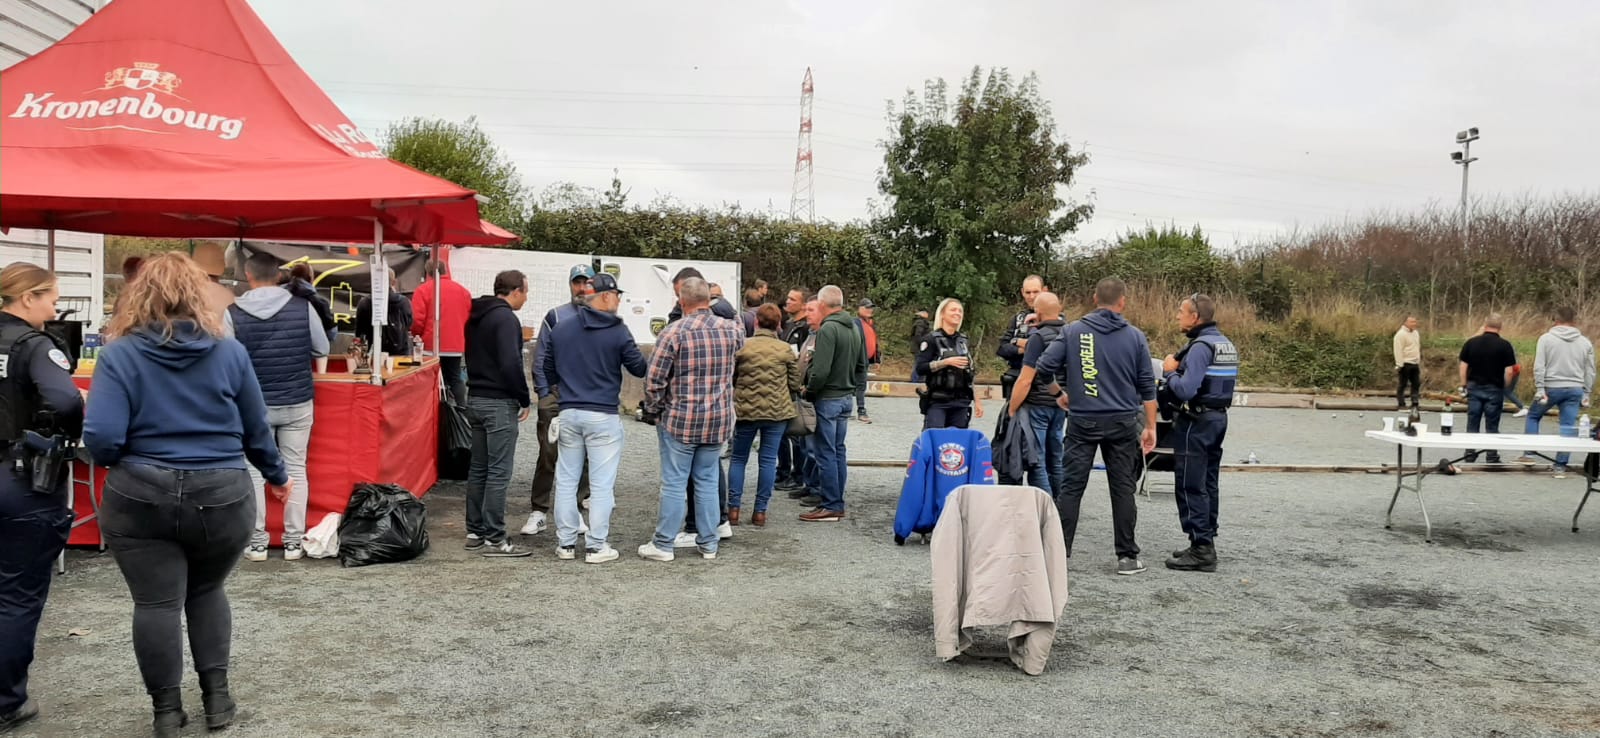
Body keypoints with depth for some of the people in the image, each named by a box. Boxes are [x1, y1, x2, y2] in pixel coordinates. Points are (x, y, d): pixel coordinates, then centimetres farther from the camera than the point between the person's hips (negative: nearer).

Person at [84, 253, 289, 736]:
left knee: (156, 602, 7)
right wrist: (277, 476, 24)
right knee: (207, 591, 20)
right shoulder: (230, 352, 0)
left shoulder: (119, 354, -5)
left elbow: (100, 439, -12)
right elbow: (257, 430, 8)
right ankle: (216, 695, 20)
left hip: (141, 497, -2)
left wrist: (124, 462, 10)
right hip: (222, 496, 2)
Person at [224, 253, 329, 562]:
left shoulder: (233, 313, -10)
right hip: (298, 402, 1)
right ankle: (293, 542, 12)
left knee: (254, 473, 10)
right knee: (295, 470, 9)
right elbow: (322, 349, 3)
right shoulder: (303, 307, -7)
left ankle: (257, 543, 14)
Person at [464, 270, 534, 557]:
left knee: (478, 469, 14)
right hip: (499, 403, -9)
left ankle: (475, 532, 20)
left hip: (475, 399, 9)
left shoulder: (476, 316, 14)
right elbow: (511, 363, -22)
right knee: (499, 472, -6)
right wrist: (524, 399, -12)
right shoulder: (506, 318, -15)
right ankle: (494, 539, -5)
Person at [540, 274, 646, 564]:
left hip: (569, 413, 5)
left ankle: (565, 543, 16)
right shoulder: (618, 332, -9)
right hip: (603, 416, -5)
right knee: (601, 484, 2)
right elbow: (639, 369, -3)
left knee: (566, 480, 12)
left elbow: (548, 368, 12)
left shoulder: (559, 330, 5)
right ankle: (596, 546, 4)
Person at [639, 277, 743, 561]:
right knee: (708, 482, 12)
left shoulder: (673, 332, -12)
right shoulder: (731, 330, 1)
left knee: (674, 483, 3)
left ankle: (664, 544, 9)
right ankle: (708, 544, 18)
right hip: (718, 421, 4)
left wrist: (653, 411, 4)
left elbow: (654, 380, -12)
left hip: (680, 420, -4)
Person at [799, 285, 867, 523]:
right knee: (839, 451, 14)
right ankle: (837, 503, 20)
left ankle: (830, 506, 1)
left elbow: (821, 371, -23)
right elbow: (862, 367, 17)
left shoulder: (827, 329, -17)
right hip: (847, 397, 9)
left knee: (826, 453, -3)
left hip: (828, 398, -9)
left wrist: (809, 390, -9)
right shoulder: (855, 329, 11)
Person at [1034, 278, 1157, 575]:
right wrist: (1150, 426, 8)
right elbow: (1147, 386, 2)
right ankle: (1127, 556, 12)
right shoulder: (1135, 337, 0)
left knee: (1071, 486, 5)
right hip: (1122, 422, 0)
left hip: (1082, 421, 0)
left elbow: (1046, 366, -5)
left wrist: (1063, 392, 13)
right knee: (1123, 489, 7)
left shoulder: (1073, 331, -2)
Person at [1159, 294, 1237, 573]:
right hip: (1218, 417, 10)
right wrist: (1180, 367, 11)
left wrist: (1169, 371, -8)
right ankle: (1206, 544, 22)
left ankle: (1201, 549, -5)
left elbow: (1185, 390, -27)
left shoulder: (1201, 346, -18)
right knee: (1207, 484, 15)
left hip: (1196, 421, -10)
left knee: (1190, 486, -5)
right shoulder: (1226, 344, 12)